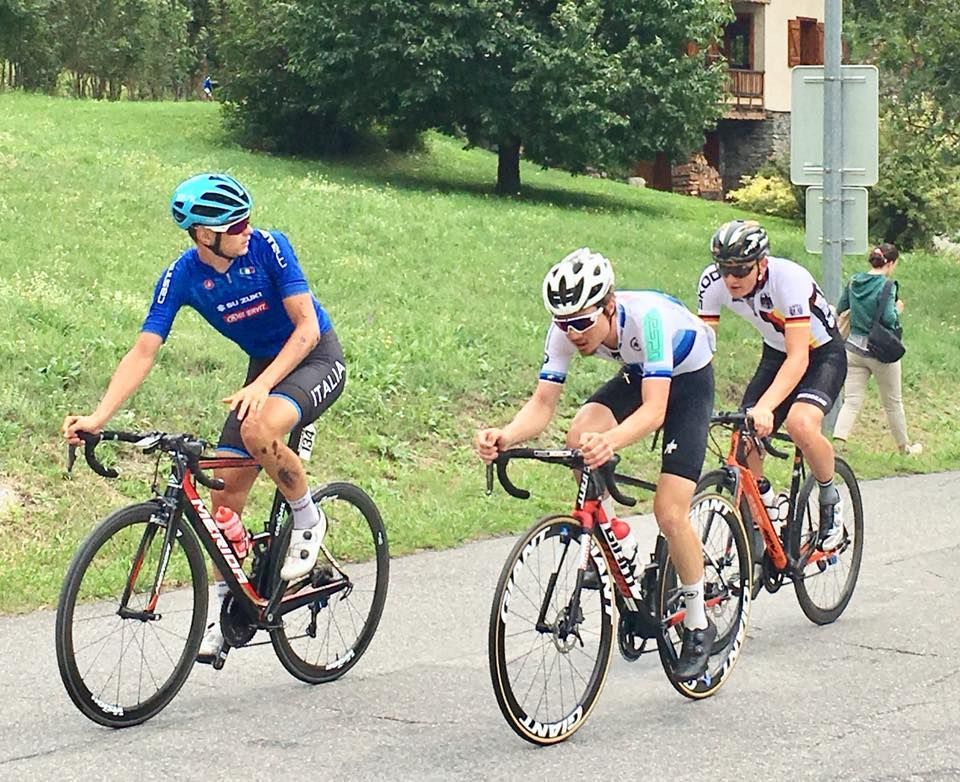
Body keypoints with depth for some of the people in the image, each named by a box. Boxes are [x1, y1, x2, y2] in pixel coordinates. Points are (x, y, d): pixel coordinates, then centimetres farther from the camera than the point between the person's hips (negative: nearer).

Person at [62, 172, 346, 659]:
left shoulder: (267, 247, -21)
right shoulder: (183, 276, -13)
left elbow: (306, 325, -22)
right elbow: (144, 351, -17)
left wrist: (261, 386, -35)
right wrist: (98, 417, -29)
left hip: (315, 358, -4)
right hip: (263, 365, 4)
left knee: (259, 430, -33)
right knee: (226, 485, -5)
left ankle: (307, 518, -7)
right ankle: (222, 601, 10)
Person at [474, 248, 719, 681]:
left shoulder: (647, 317, -41)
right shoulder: (566, 331, -25)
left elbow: (654, 409, -47)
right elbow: (542, 404, -26)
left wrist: (611, 440, -67)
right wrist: (505, 436, -48)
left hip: (688, 380, -5)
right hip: (636, 376, 5)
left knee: (669, 512, -15)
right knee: (579, 440, -26)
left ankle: (698, 626, 7)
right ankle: (621, 546, -2)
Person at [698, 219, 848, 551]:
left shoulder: (790, 279, -35)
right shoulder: (713, 282, -20)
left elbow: (798, 358, -39)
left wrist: (764, 408, -53)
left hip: (821, 354, -5)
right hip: (775, 354, 5)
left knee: (800, 423, -32)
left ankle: (830, 498, -6)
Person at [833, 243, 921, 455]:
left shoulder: (854, 281, 3)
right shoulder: (886, 286, -16)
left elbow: (840, 310, 10)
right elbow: (889, 319, -22)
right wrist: (898, 309, -3)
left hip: (854, 348, 5)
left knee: (851, 401, 2)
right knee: (893, 402, 14)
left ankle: (837, 443, -18)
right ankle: (904, 446, 30)